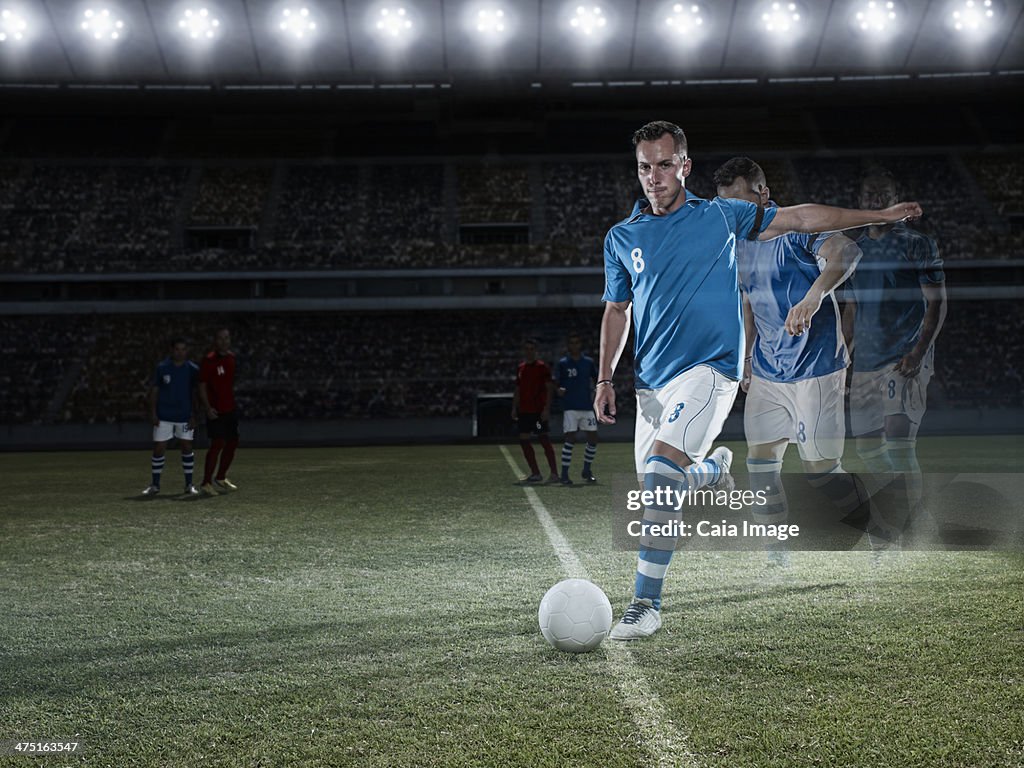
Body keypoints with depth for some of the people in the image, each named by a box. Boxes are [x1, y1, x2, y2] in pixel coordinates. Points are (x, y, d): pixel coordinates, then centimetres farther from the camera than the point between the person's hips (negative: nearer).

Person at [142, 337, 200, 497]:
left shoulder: (193, 369, -1)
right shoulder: (162, 368, -3)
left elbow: (195, 394, 3)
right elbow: (154, 391, 1)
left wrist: (193, 416, -2)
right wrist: (153, 413, -5)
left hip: (185, 417, 1)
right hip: (163, 416, -1)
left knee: (187, 447, 1)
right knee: (158, 448, 0)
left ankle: (189, 485, 12)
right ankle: (154, 485, 12)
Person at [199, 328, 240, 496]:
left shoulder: (233, 358, 9)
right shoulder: (209, 360, -10)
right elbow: (202, 386, -10)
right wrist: (207, 408, -19)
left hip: (231, 409, 7)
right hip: (216, 411, -7)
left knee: (232, 443, 12)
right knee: (218, 444, -14)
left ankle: (220, 479, 27)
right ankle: (206, 483, -9)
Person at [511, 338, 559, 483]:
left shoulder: (542, 366, -4)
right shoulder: (520, 368, 15)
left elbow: (550, 388, -8)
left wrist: (547, 409, -16)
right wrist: (514, 408, 13)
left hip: (539, 411, -7)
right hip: (524, 411, 7)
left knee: (544, 439, -9)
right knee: (523, 440, 4)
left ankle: (554, 473, -5)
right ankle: (535, 474, 11)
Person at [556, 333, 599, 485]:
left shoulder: (588, 362, 9)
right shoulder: (563, 363, 2)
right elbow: (558, 384, 3)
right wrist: (560, 390, -18)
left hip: (587, 407, 3)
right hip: (570, 408, -3)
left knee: (593, 439, 2)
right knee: (570, 439, -11)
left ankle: (587, 471, 19)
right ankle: (564, 474, -3)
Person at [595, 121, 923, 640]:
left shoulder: (720, 216, 4)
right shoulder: (622, 237, 10)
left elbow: (801, 218, 10)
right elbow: (616, 311, 18)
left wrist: (879, 215, 9)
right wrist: (605, 379, 11)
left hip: (709, 368, -4)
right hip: (650, 381, 5)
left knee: (659, 470, -24)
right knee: (654, 485, 6)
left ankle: (645, 603, -16)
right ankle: (709, 469, 39)